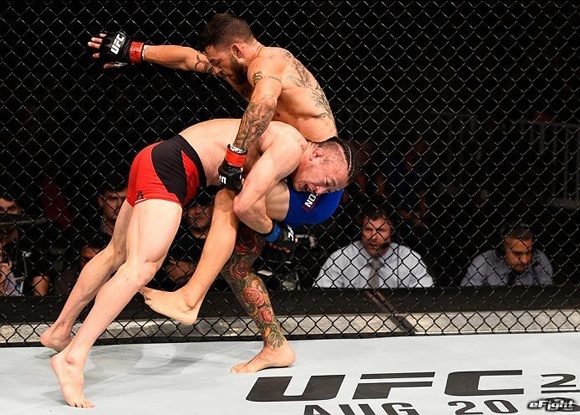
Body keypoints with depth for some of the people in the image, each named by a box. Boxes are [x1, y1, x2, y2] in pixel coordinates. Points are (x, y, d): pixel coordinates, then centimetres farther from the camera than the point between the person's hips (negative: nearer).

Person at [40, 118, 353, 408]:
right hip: (171, 167, -11)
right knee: (142, 267, -20)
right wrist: (274, 233, -3)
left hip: (154, 158, 11)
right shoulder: (290, 148, -13)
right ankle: (73, 358, -28)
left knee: (116, 254, 22)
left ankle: (60, 331, 35)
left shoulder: (279, 141, 17)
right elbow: (244, 205, -20)